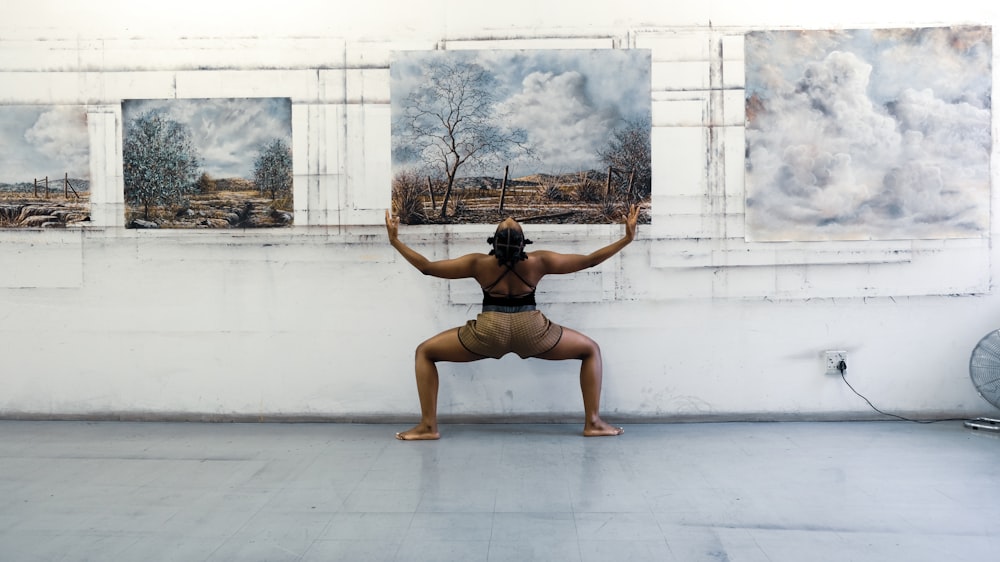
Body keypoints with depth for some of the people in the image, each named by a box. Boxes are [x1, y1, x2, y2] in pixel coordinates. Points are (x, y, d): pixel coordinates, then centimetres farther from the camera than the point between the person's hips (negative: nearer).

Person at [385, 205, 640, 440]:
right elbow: (589, 259, -1)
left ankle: (428, 426, 5)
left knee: (424, 352, 16)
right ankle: (593, 422, 9)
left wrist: (395, 241, 8)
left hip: (488, 332, 0)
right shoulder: (539, 262, -6)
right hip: (531, 332, 1)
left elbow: (427, 267, -1)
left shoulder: (479, 263, -6)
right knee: (591, 350, 19)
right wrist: (627, 238, 6)